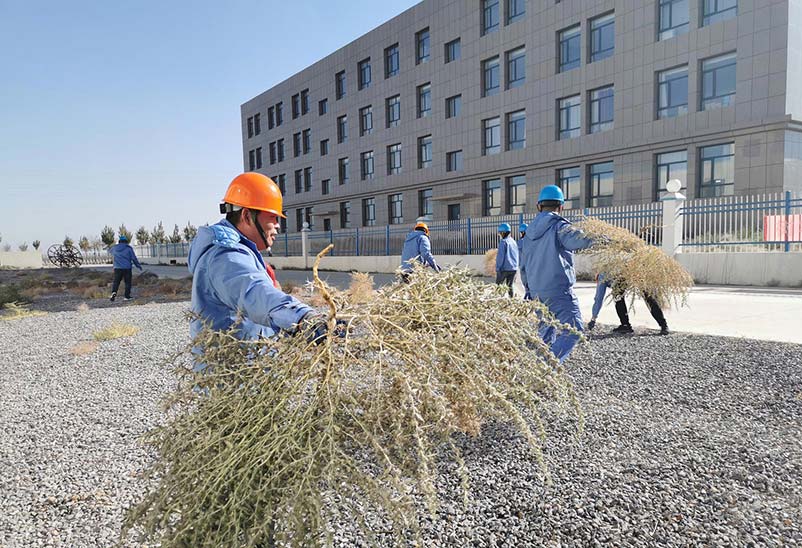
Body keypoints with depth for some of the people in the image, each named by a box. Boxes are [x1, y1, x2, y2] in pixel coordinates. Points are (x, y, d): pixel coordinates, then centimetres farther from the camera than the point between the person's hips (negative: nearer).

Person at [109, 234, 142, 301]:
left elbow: (109, 250, 30)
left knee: (116, 282, 6)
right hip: (127, 268, -2)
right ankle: (127, 296, 6)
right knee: (128, 282, 8)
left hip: (117, 268, 2)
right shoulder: (129, 248, -4)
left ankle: (114, 292, -19)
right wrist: (138, 266, 8)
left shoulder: (114, 248, 7)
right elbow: (134, 258, -3)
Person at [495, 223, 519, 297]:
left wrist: (497, 268, -11)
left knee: (498, 286, 1)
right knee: (510, 286, 11)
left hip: (504, 268, -7)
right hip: (514, 269, 7)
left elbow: (500, 256, -14)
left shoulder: (503, 242, -9)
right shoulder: (513, 242, 14)